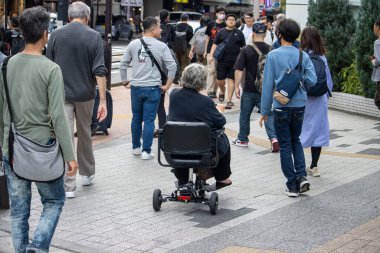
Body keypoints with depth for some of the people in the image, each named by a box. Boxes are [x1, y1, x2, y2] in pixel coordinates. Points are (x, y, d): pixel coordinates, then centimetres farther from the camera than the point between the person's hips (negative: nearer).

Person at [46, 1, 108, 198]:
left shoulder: (55, 35, -2)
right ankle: (87, 174, 35)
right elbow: (99, 71, -10)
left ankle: (68, 186, -5)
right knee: (85, 134, 20)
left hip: (62, 94, -1)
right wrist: (103, 101, -9)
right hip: (85, 94, 1)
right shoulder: (94, 37, -5)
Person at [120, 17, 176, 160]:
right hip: (153, 88, -3)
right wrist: (167, 86, -1)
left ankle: (136, 147, 26)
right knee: (149, 120, 2)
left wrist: (124, 80, 17)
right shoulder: (161, 46, -6)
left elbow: (123, 64, 5)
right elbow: (172, 67, -9)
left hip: (136, 87, 3)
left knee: (136, 118, 17)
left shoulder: (133, 44, 1)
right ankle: (146, 151, 3)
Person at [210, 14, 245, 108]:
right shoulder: (221, 32, 7)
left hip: (234, 61, -1)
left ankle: (229, 100, 5)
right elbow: (215, 44, 6)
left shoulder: (239, 33, 7)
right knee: (220, 80, 5)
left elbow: (243, 47, 9)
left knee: (231, 79, -1)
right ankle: (222, 91, 37)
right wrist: (211, 55, -5)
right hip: (222, 61, 1)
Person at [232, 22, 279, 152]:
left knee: (245, 114, 15)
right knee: (269, 114, 6)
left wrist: (236, 86, -5)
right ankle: (273, 137, -13)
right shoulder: (271, 50, -1)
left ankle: (242, 139, 26)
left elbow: (238, 69, -11)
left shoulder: (246, 50, -8)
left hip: (249, 89, -1)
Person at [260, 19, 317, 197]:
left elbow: (267, 84, -7)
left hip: (282, 107, -3)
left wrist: (265, 111, -1)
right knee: (296, 141, 21)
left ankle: (292, 185, 9)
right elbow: (312, 81, -5)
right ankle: (301, 176, 6)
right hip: (300, 105, 3)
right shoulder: (303, 56, -1)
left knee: (285, 145, 7)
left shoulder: (273, 55, -8)